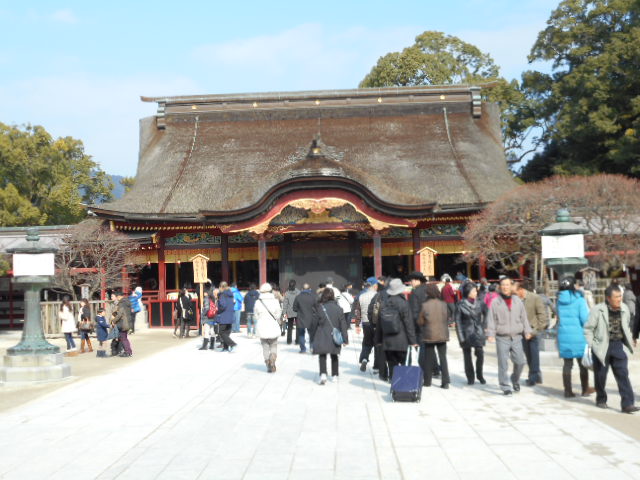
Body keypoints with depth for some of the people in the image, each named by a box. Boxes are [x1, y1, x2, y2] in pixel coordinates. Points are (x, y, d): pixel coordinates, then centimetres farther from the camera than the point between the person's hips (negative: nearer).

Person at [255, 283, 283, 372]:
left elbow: (256, 316, 0)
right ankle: (272, 360, -11)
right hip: (273, 327, 0)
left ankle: (268, 365, 10)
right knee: (273, 346, 13)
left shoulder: (258, 302, -5)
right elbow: (278, 315, -2)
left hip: (262, 328, 1)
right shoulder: (275, 301, -6)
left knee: (265, 347, 11)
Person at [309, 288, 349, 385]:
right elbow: (342, 323, -1)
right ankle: (335, 375, 24)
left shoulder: (320, 307, -9)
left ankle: (323, 374, -20)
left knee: (322, 356, 0)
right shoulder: (338, 307, -3)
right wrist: (344, 338, 5)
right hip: (335, 337, 3)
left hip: (322, 337, -3)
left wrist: (312, 337, 9)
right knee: (334, 355, 18)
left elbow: (314, 323, -2)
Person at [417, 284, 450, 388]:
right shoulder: (444, 305, -6)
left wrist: (423, 330, 15)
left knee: (428, 358, 10)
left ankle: (427, 381, 17)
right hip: (442, 335, 2)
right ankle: (445, 381, 2)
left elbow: (420, 322, -4)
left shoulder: (424, 306, -14)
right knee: (443, 358, 8)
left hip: (429, 335, -2)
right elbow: (447, 319, 6)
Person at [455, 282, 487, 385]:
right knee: (467, 356, 5)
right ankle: (470, 377, 19)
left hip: (478, 333, 1)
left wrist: (483, 325, 9)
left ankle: (479, 375, 13)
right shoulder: (461, 305, -6)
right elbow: (458, 321, -5)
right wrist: (461, 337, -9)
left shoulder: (480, 303, 1)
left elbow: (486, 313, 17)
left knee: (480, 353, -8)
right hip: (466, 333, -1)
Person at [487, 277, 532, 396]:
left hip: (516, 337, 3)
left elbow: (523, 317, 14)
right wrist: (490, 334, -9)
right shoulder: (495, 302, -1)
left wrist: (527, 331, 8)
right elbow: (491, 320, -2)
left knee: (520, 361, 3)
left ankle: (515, 380, 29)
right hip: (502, 338, -3)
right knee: (503, 363, -2)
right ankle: (505, 387, 9)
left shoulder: (518, 301, 8)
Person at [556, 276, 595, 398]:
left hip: (563, 335, 4)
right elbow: (585, 318, -12)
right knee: (583, 363, 12)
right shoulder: (579, 299, -10)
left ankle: (568, 391, 12)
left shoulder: (560, 299, 3)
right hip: (578, 334, -4)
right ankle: (585, 390, 22)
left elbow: (559, 317, 8)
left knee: (567, 364, 10)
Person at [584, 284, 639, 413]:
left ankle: (627, 404, -5)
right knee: (600, 375, 9)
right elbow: (588, 328, -8)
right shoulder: (597, 310, -14)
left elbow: (625, 328, 15)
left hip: (617, 345, 3)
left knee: (623, 374, -5)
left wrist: (628, 343, 13)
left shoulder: (624, 309, 1)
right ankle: (601, 399, 29)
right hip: (601, 346, -3)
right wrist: (590, 346, -10)